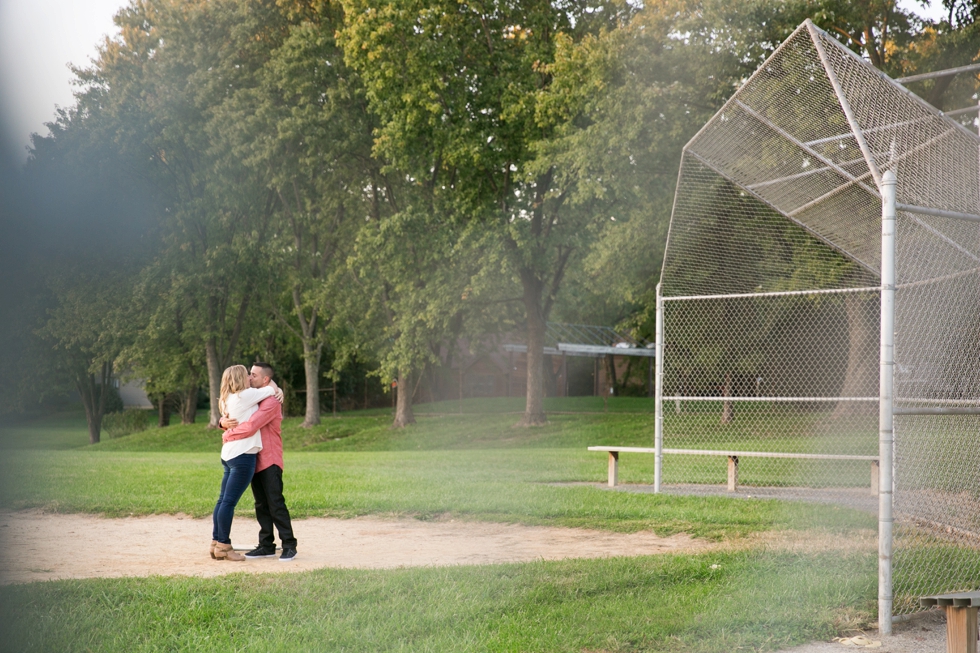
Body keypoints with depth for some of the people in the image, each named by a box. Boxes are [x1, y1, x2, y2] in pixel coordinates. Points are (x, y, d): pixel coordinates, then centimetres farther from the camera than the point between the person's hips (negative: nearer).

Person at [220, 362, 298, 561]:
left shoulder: (271, 402, -15)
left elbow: (250, 426, -26)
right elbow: (232, 417, 15)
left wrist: (228, 435, -13)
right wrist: (224, 421, -10)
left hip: (270, 462, -8)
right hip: (255, 461, 8)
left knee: (276, 503, -10)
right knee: (261, 505, 9)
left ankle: (289, 545, -6)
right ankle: (266, 545, 14)